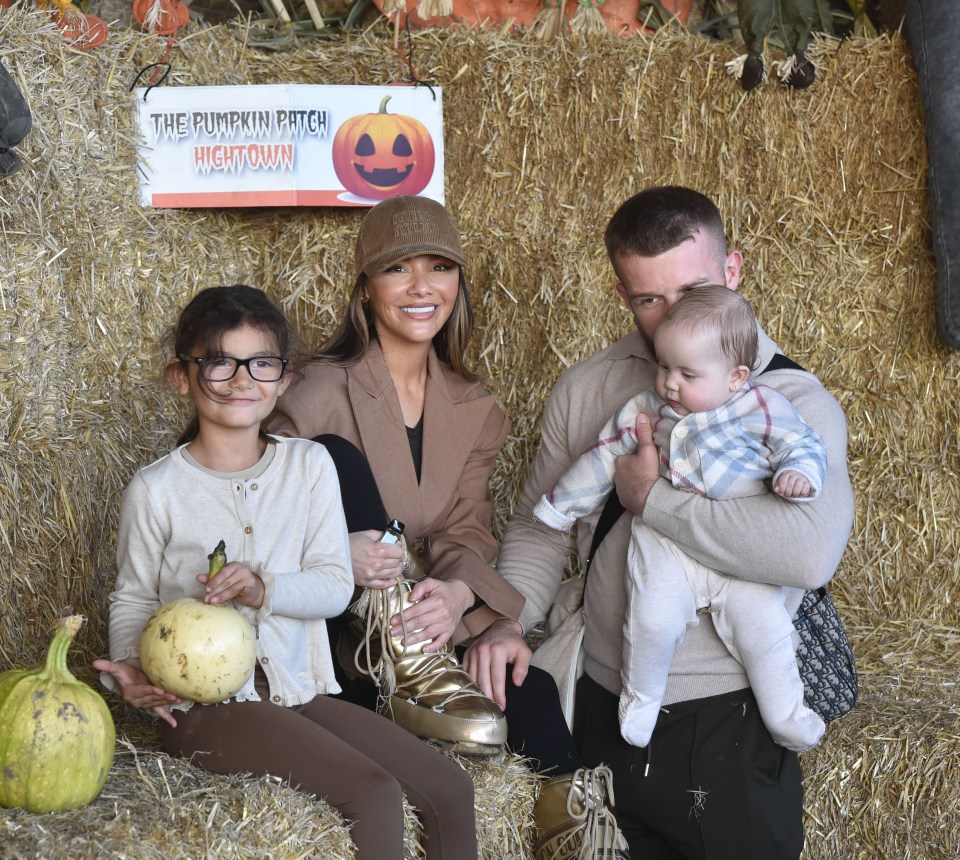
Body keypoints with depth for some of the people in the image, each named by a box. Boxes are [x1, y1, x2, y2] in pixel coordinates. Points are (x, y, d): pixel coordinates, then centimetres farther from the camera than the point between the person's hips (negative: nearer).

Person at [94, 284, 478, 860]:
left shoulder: (310, 465, 4)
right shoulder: (156, 489, -5)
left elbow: (336, 585, -1)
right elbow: (134, 600, 5)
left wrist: (263, 589, -20)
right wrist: (130, 667, -15)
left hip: (302, 688, 5)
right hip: (208, 704, -5)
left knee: (451, 789, -4)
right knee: (374, 792, -23)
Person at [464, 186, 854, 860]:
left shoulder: (796, 402, -12)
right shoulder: (585, 389, 3)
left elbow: (811, 552, -31)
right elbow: (540, 526, 12)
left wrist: (651, 498, -22)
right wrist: (508, 621, -6)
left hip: (727, 726, -4)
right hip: (604, 710, 4)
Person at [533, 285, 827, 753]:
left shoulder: (761, 407, 1)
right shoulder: (646, 409, 10)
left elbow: (802, 444, 2)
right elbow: (603, 457, 19)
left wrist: (797, 473, -22)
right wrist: (557, 509, 25)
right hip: (665, 542, 2)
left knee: (762, 623, -14)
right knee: (653, 618, -19)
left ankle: (786, 717, 10)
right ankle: (640, 698, 9)